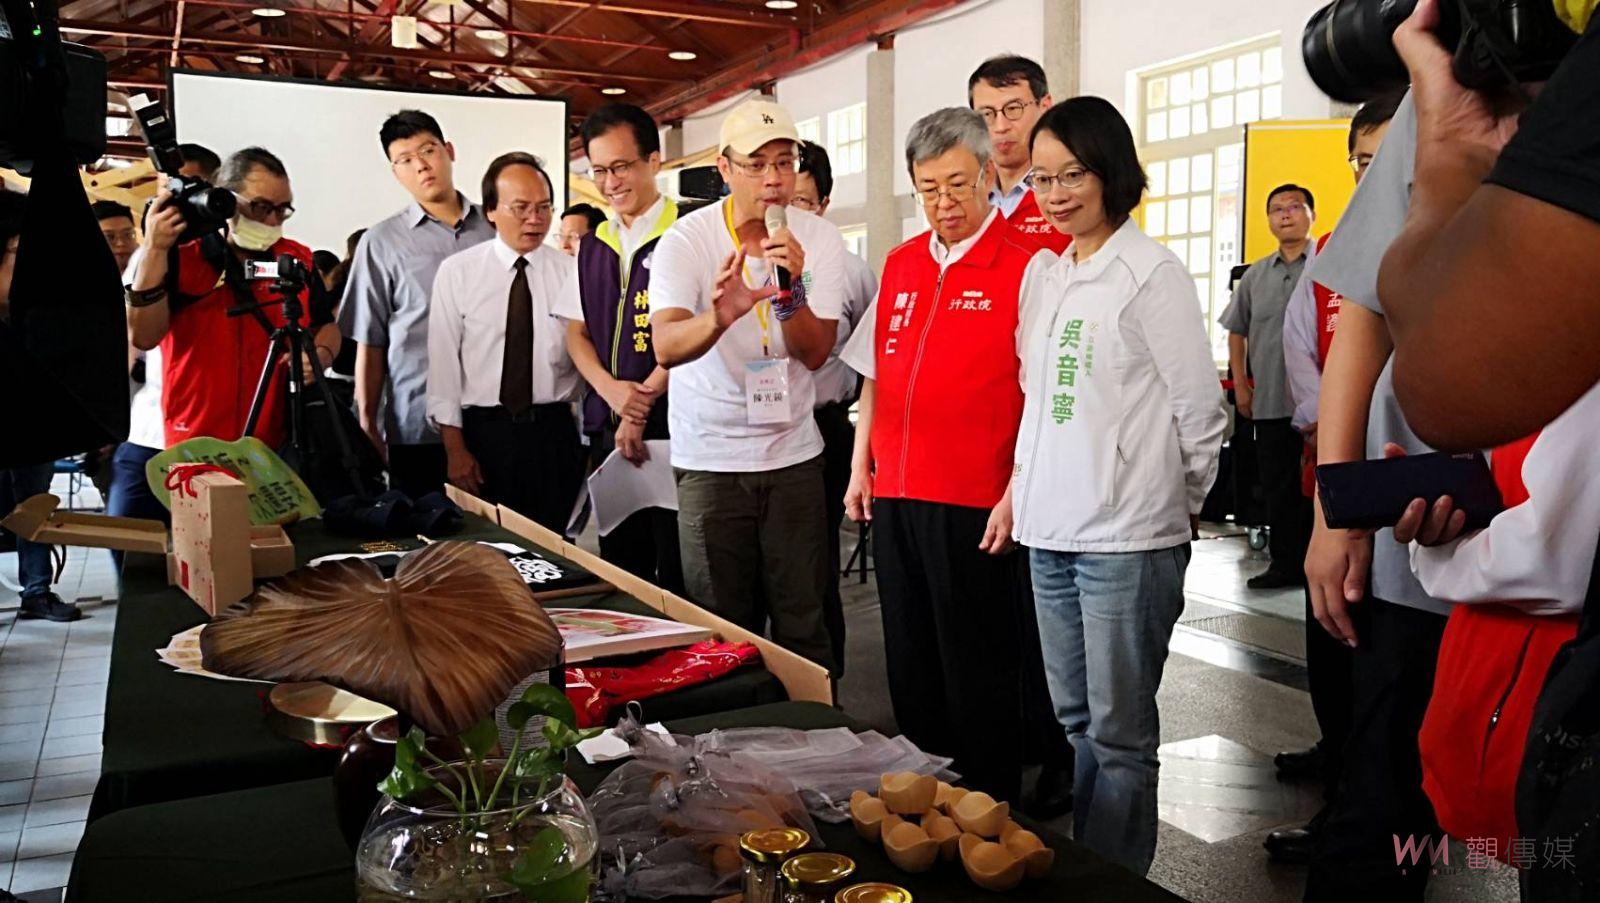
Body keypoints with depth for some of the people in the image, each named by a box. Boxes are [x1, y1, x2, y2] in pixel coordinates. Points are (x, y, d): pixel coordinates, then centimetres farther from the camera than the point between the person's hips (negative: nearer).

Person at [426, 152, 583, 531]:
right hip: (483, 433, 0)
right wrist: (454, 448, -4)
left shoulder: (571, 272, 2)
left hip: (554, 433, 1)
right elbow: (443, 361, 0)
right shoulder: (456, 272, 1)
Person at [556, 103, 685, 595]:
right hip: (606, 428, 6)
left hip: (670, 426, -6)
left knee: (677, 571, -2)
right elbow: (576, 332, 12)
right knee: (618, 570, 13)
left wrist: (642, 403, -12)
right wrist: (613, 390, -6)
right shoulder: (592, 246, 15)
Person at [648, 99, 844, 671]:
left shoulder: (819, 240, -3)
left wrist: (791, 290, -27)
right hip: (709, 458, -1)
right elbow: (667, 347, -25)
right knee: (724, 628, 7)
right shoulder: (686, 241, -10)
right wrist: (718, 317, -46)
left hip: (793, 453, 2)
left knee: (802, 621, 7)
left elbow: (815, 354, -9)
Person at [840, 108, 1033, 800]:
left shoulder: (1023, 266, -6)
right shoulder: (900, 265, 13)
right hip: (895, 495, 6)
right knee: (909, 662, 14)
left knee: (978, 672, 4)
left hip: (975, 506, -6)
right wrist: (860, 465, 14)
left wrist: (1015, 494, -15)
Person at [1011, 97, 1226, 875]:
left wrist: (1175, 509, 3)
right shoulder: (1041, 272, 12)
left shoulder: (1151, 272, -8)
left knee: (1119, 736, 3)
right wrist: (1020, 489, 12)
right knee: (1074, 721, 17)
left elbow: (1200, 413, -5)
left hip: (1126, 537, -7)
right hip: (1048, 530, 7)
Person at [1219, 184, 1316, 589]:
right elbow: (1237, 332, 20)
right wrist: (1240, 385, 12)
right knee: (1278, 487, 10)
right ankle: (1285, 562, 19)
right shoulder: (1255, 276, 14)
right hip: (1269, 401, 5)